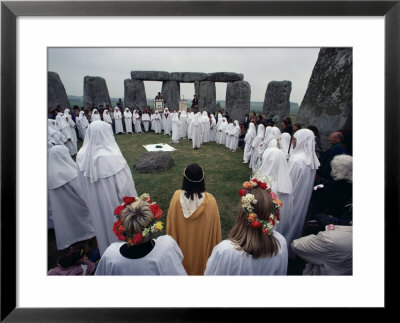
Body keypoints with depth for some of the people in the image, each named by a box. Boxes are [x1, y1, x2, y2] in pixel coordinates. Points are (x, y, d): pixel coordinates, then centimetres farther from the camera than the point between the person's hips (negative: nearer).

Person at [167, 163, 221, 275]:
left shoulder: (177, 196, -24)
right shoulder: (210, 201, -29)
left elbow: (171, 224, -10)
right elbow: (215, 227, -16)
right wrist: (216, 248, 2)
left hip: (183, 243, 2)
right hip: (203, 244, -1)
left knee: (185, 261, 30)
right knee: (200, 261, 28)